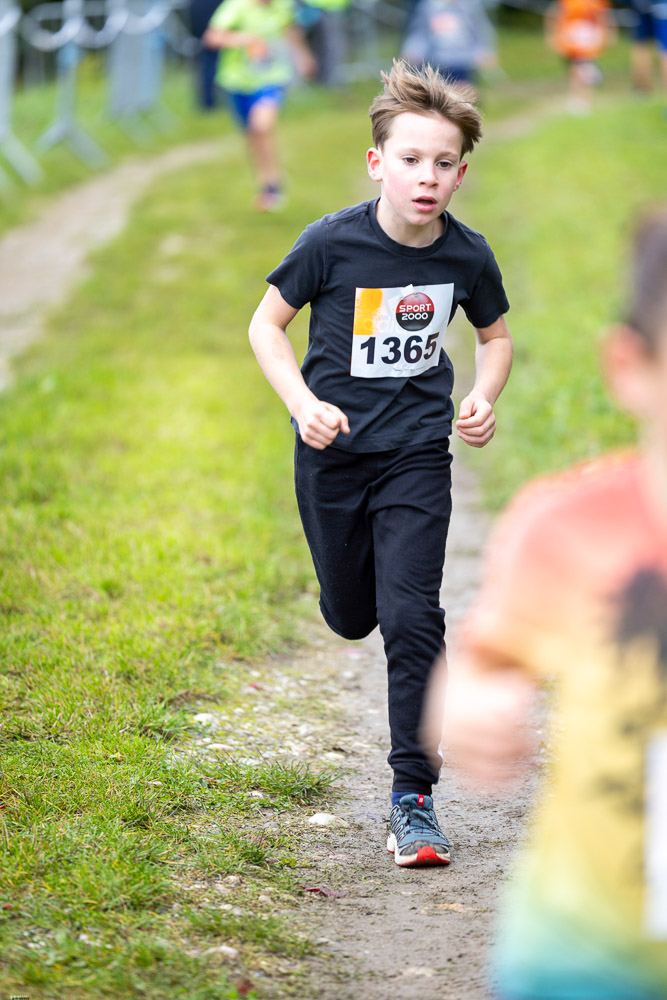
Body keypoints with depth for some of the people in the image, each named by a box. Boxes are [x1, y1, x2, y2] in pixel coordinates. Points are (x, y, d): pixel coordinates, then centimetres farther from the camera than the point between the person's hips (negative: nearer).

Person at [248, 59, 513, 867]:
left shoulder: (467, 255, -9)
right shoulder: (332, 242, -16)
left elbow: (495, 335, 11)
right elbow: (266, 325, -4)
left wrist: (484, 398, -8)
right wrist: (303, 403, -18)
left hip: (417, 454, 0)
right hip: (334, 453, 0)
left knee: (412, 618, -11)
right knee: (350, 618, 15)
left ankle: (413, 798, -3)